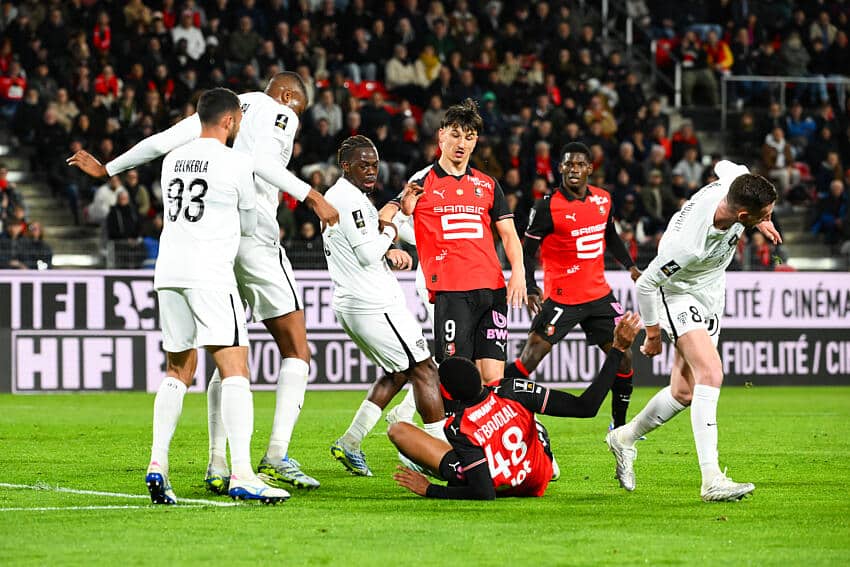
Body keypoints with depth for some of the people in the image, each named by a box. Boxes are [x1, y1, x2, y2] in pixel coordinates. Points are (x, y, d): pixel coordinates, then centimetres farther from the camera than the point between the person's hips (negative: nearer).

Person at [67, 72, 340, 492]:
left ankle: (217, 465, 5)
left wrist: (107, 169, 29)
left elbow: (163, 142, 19)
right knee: (296, 350, 0)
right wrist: (311, 196, -22)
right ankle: (277, 456, -14)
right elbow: (261, 163, -18)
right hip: (254, 235, -7)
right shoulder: (280, 114, 2)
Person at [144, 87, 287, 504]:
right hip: (209, 271, -7)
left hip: (168, 271, 7)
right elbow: (250, 225, 10)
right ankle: (241, 475, -20)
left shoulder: (172, 161, 15)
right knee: (235, 371, -9)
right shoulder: (234, 164, -2)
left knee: (178, 372, 16)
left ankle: (157, 465, 5)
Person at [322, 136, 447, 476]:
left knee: (398, 373, 19)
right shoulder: (350, 199, -15)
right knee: (424, 370, -6)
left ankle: (349, 444, 17)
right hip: (373, 304, -10)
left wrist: (389, 253, 3)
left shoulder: (335, 196, 17)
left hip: (349, 305, 10)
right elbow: (367, 254, -21)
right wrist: (388, 233, -3)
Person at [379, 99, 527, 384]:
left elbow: (508, 234, 19)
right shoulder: (422, 181, 7)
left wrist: (518, 271, 2)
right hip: (449, 291, -4)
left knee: (493, 377, -3)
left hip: (492, 288, 4)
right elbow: (383, 219, 2)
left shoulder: (487, 184, 18)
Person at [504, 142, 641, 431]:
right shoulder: (549, 206, -12)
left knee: (623, 358, 5)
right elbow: (527, 250, -10)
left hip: (599, 294, 6)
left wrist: (630, 266, 14)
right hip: (561, 297, -6)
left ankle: (619, 426, 20)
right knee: (530, 357, -13)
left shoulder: (603, 199, 5)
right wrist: (531, 289, -22)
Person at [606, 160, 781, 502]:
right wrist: (653, 332, -9)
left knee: (684, 393, 9)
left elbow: (724, 166, 7)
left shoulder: (735, 181, -21)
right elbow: (645, 283, -23)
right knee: (711, 374, -26)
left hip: (711, 292, 8)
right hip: (679, 294, -8)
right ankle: (711, 480, -30)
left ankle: (625, 438, 34)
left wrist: (759, 222, 10)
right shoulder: (689, 243, -39)